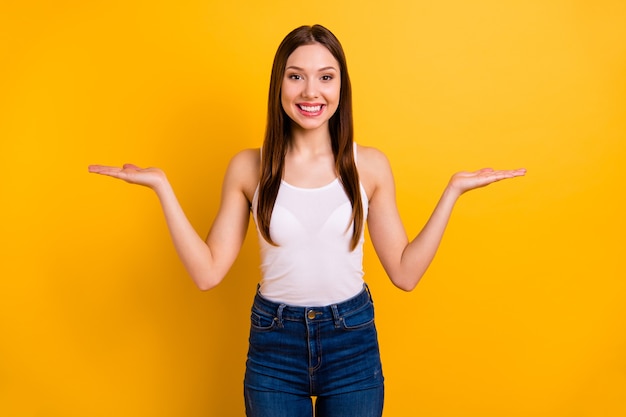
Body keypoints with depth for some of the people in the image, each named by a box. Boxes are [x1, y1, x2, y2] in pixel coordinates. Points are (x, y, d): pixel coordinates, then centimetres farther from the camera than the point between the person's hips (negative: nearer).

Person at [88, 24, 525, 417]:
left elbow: (405, 272, -3)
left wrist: (453, 190, -6)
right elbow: (208, 272, -6)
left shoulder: (369, 165, -4)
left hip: (353, 342, 1)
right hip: (274, 343, 0)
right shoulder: (248, 167, -5)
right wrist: (162, 187, -10)